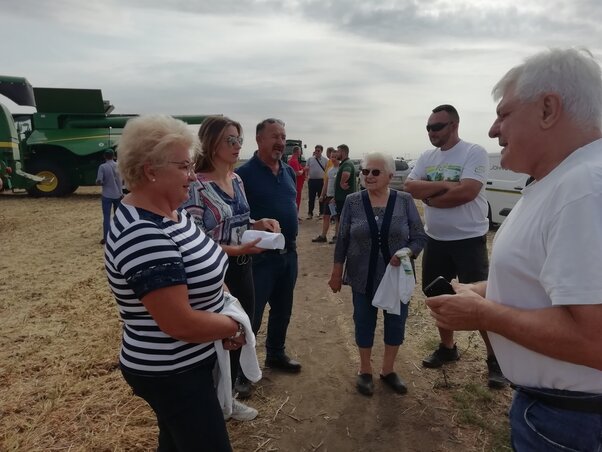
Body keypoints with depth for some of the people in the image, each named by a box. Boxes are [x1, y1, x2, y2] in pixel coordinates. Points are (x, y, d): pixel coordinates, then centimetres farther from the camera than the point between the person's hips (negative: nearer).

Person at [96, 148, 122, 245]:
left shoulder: (102, 167, -11)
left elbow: (98, 182, -14)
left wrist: (104, 183, 5)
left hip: (107, 195, -3)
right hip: (118, 195, 3)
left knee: (106, 217, 1)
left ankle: (105, 238, 3)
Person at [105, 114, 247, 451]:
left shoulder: (171, 213, 1)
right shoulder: (143, 234, -30)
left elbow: (196, 274, 13)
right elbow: (180, 323, -30)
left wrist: (224, 305, -4)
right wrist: (234, 326, -13)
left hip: (185, 363, 9)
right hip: (171, 374, -9)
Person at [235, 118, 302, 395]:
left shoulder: (289, 172, 7)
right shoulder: (244, 173, -14)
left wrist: (291, 243, 15)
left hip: (289, 254, 7)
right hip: (260, 256, -7)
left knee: (282, 310, 20)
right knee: (251, 315, 5)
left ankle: (276, 354, 40)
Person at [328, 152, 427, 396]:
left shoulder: (404, 201, -5)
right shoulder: (353, 201, -5)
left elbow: (420, 237, -2)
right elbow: (342, 240, 1)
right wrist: (336, 272, 3)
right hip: (363, 277, -1)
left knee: (396, 321, 12)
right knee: (364, 321, 11)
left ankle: (388, 370, 33)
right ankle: (365, 371, 31)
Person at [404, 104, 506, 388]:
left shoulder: (474, 152, -11)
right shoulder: (426, 157, 8)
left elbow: (466, 192, -24)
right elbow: (409, 187, -6)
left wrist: (429, 195, -11)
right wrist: (444, 185, -18)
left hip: (469, 239, -6)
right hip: (435, 239, 7)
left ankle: (495, 359, 19)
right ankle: (447, 347, 35)